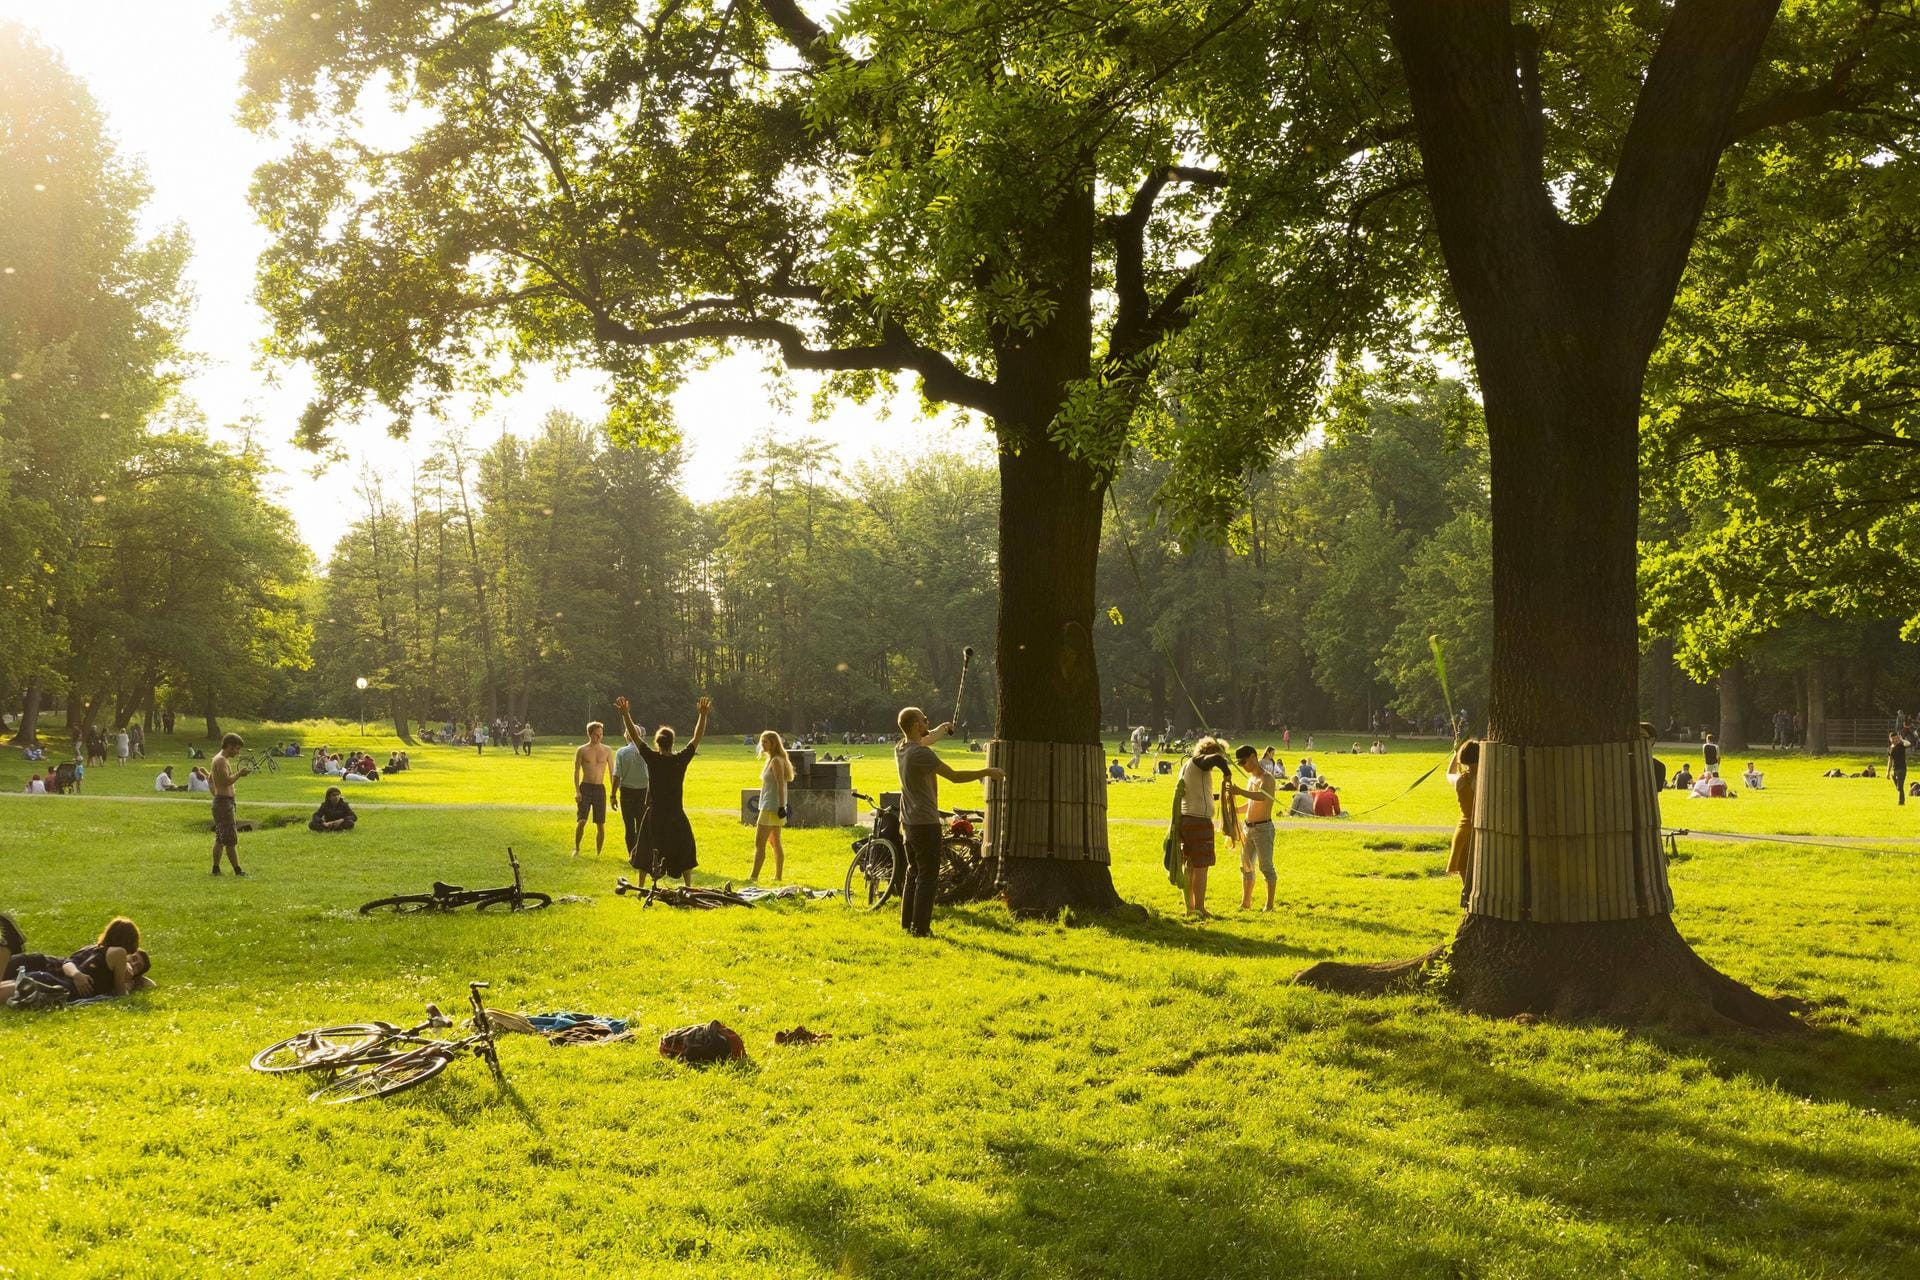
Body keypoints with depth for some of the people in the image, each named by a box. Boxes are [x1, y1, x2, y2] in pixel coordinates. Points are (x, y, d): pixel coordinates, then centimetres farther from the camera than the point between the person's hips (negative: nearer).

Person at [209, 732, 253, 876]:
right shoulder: (221, 760, -15)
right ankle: (237, 870, -7)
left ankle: (216, 868, 16)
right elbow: (227, 781, -26)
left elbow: (210, 779, 26)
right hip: (224, 801, -11)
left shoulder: (219, 759, 16)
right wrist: (240, 773, -14)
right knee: (231, 838, -8)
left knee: (220, 838, 13)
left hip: (219, 801, 11)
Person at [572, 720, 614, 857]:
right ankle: (576, 849, 7)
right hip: (585, 788, -2)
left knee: (600, 824, 3)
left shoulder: (607, 751, 4)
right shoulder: (581, 750, 0)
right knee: (581, 821, -12)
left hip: (600, 789, 2)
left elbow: (612, 772, 8)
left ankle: (598, 853, 14)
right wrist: (577, 791, -8)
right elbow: (576, 771, 2)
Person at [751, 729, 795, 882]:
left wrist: (781, 806, -23)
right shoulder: (770, 760, 16)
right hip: (769, 806, 11)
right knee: (774, 843, 13)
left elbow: (780, 785, -19)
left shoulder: (776, 761, -13)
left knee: (759, 843, -12)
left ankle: (754, 877, -16)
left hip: (771, 808, -11)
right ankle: (778, 876, 18)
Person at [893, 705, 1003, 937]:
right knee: (927, 877, -3)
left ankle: (907, 923, 23)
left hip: (909, 822, 9)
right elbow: (954, 776, -21)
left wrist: (942, 729, 48)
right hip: (925, 824, -9)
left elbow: (924, 740, 30)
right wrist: (986, 772, -11)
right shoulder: (921, 753, -22)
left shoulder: (900, 748, 6)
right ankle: (921, 928, -3)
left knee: (913, 874, 18)